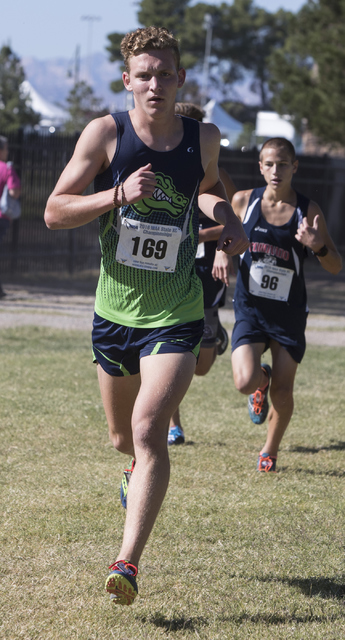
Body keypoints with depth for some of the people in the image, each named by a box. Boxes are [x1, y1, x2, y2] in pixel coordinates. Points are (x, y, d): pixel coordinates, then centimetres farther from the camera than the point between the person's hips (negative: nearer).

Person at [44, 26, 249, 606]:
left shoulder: (204, 139, -4)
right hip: (114, 313, 2)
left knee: (148, 431, -20)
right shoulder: (105, 133, -9)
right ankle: (141, 470, 56)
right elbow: (54, 212, -10)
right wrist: (119, 194, -24)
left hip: (175, 318, -2)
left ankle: (128, 562, -21)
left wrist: (226, 218, -2)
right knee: (123, 438, 18)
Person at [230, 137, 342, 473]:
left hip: (289, 313, 0)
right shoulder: (244, 201, -5)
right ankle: (261, 378, 21)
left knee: (282, 391, 4)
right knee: (246, 382, -18)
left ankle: (270, 451, 31)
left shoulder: (307, 211, -8)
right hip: (250, 309, 0)